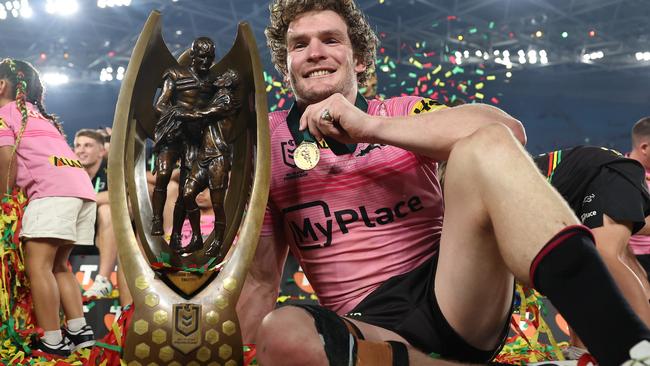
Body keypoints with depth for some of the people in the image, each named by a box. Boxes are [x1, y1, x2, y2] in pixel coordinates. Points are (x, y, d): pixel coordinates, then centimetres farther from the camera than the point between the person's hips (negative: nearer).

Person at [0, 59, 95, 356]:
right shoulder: (36, 113, 32)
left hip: (53, 189, -9)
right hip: (82, 186, 9)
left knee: (37, 265, -9)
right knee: (58, 265, 14)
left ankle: (52, 342, -12)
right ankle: (79, 331, 9)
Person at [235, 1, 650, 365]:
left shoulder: (402, 113, 10)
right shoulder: (269, 143, 11)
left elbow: (508, 130, -12)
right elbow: (261, 279, 11)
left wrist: (372, 127, -16)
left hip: (452, 303, 0)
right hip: (367, 328, 1)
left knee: (484, 146, -22)